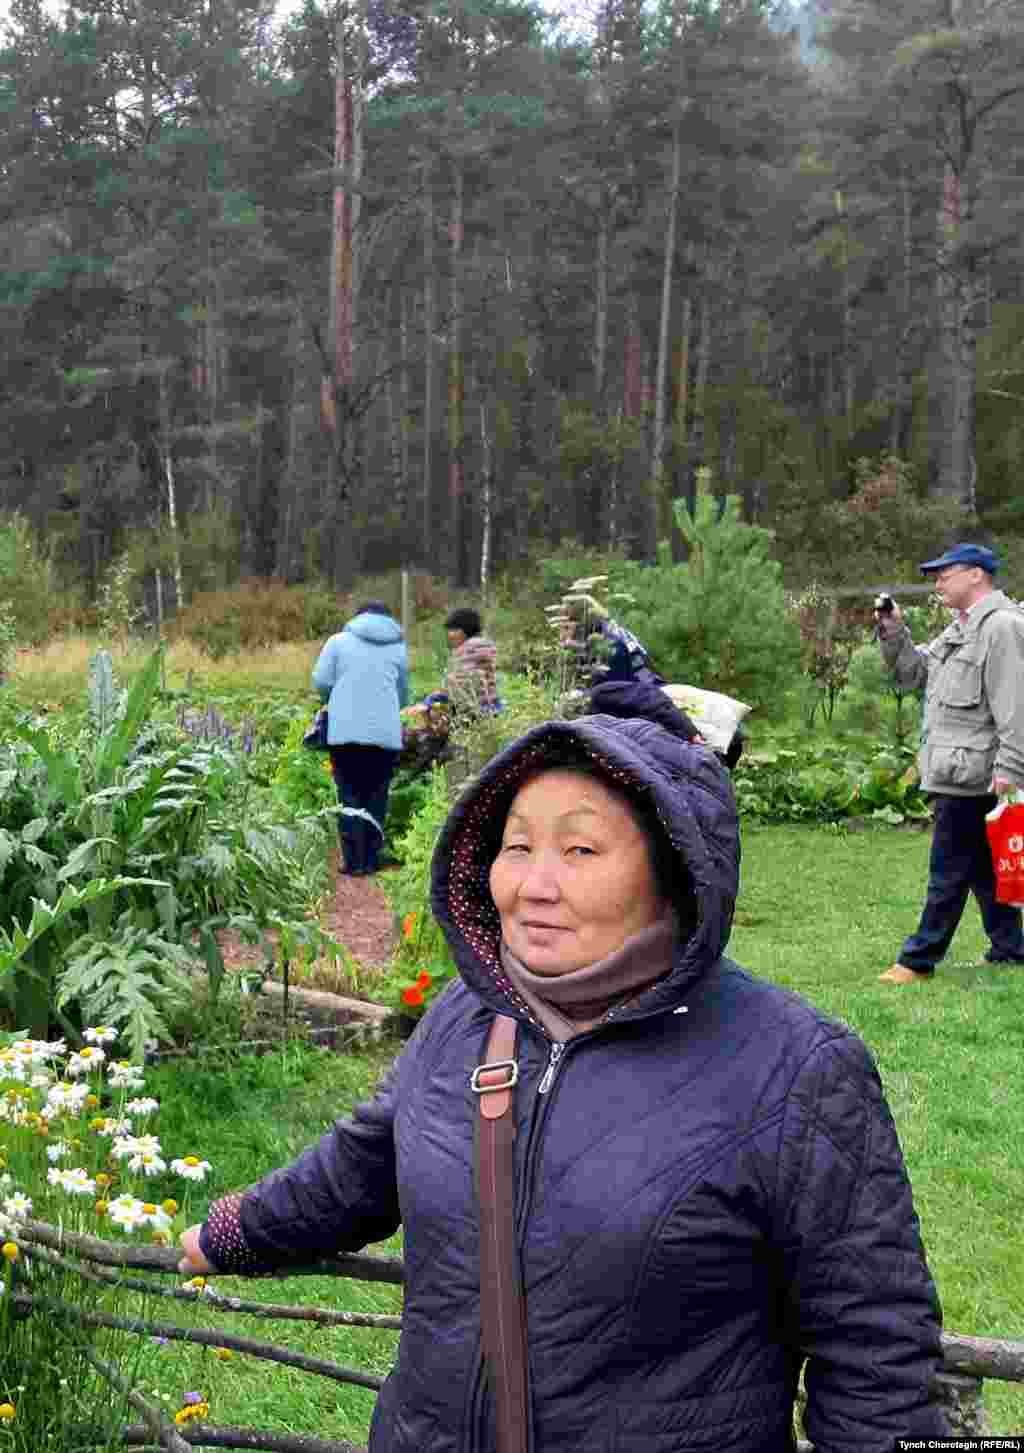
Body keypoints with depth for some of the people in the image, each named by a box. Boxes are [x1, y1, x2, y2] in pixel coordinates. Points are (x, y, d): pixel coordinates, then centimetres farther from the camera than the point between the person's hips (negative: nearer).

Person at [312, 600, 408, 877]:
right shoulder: (399, 648, 14)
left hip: (346, 731, -2)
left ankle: (354, 861, -3)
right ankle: (371, 860, 10)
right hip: (386, 732, 2)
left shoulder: (339, 641, 6)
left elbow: (320, 681, -1)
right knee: (376, 797, 9)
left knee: (350, 797, 3)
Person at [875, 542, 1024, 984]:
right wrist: (893, 633, 8)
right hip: (955, 771, 10)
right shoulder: (959, 630, 18)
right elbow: (914, 673, 23)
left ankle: (918, 960, 2)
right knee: (983, 868, 16)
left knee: (948, 871, -3)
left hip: (970, 774, -10)